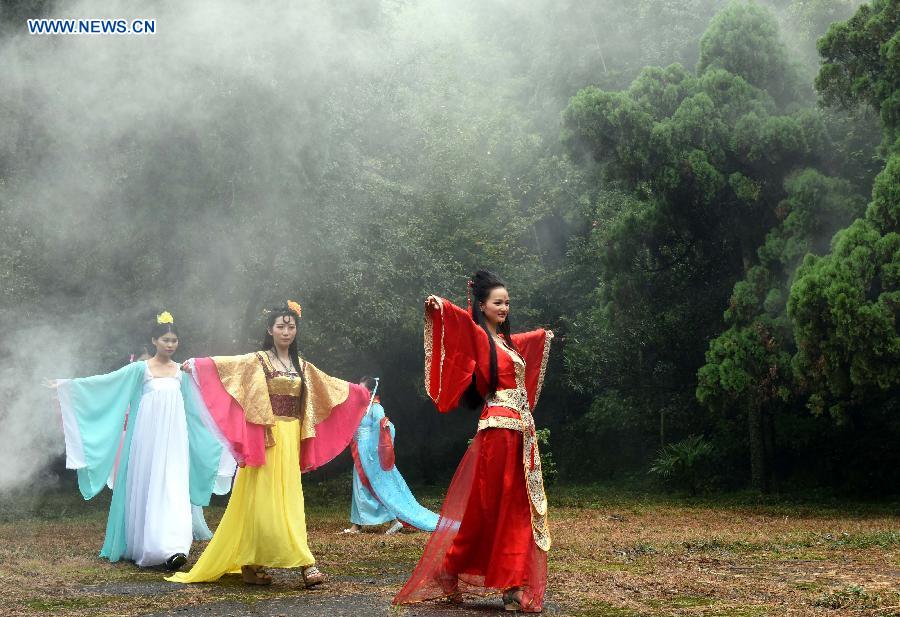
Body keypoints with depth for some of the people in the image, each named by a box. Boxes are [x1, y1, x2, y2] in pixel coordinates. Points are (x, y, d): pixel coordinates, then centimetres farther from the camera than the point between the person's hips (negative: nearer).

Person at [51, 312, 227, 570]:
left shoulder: (182, 372, 9)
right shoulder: (140, 369, 1)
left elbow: (196, 408, 16)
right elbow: (103, 381, -2)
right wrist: (68, 384, -8)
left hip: (173, 439, 2)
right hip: (147, 438, -1)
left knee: (173, 489, -7)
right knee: (144, 490, 3)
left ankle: (172, 547, -12)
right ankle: (139, 547, 15)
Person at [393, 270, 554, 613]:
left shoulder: (507, 340, 18)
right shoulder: (478, 336, -5)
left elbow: (527, 341, 43)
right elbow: (460, 320, -28)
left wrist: (543, 337, 57)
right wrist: (438, 307, -47)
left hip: (521, 431, 8)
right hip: (498, 428, -8)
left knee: (518, 512, 7)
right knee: (487, 508, -3)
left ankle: (514, 587, 11)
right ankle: (449, 575, 8)